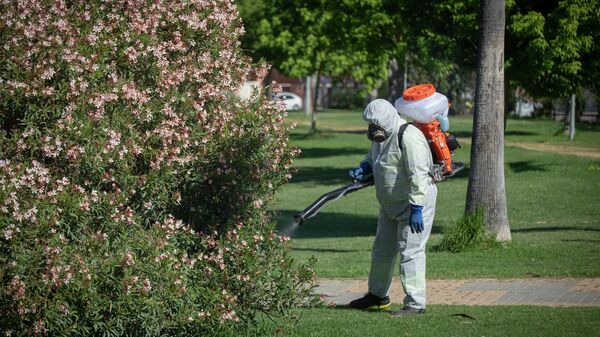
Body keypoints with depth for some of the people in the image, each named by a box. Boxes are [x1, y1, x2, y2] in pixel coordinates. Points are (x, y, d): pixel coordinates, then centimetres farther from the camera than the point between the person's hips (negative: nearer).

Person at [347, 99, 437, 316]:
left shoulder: (409, 137, -24)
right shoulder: (381, 136, 7)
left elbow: (418, 175, -28)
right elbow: (373, 158, 26)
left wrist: (417, 208, -31)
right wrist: (363, 169, 2)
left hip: (415, 202, -10)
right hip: (391, 204, 10)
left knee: (410, 251, -12)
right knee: (382, 250, 19)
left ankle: (415, 304, -8)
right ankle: (377, 295, 35)